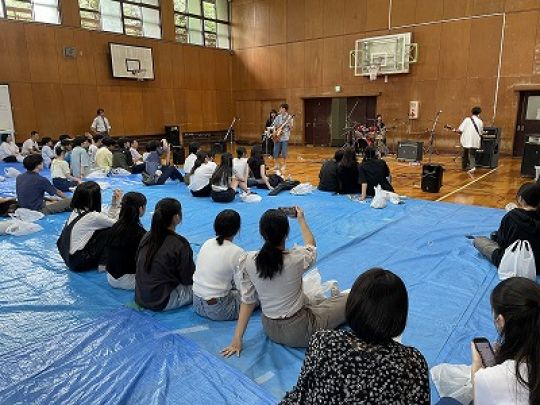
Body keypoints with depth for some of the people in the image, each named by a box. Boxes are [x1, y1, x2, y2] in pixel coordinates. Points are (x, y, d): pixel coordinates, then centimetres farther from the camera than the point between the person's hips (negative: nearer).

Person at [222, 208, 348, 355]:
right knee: (351, 300, 13)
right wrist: (301, 220, 14)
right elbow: (311, 246, 0)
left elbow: (248, 300, -10)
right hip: (298, 332, -4)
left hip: (270, 330, 5)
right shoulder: (297, 257, -25)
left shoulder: (246, 261, -17)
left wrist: (237, 339, 1)